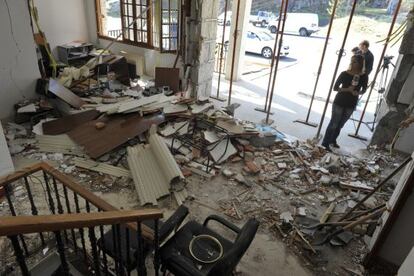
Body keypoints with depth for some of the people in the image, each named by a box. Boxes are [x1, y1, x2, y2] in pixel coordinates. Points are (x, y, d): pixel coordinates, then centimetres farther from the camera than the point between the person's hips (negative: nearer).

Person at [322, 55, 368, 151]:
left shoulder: (364, 77, -4)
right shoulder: (344, 74, -11)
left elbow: (363, 90, 8)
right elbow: (335, 88, -10)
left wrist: (358, 93, -16)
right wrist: (347, 89, -25)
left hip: (351, 105, 3)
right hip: (339, 102, -3)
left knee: (340, 125, 15)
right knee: (333, 124, 0)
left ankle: (333, 140, 32)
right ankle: (325, 143, 9)